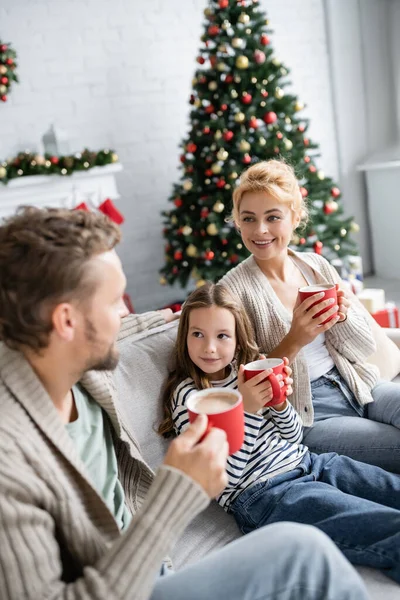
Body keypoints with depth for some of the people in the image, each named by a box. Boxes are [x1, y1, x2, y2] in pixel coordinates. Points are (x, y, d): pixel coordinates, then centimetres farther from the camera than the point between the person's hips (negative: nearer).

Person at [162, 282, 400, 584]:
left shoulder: (246, 370, 8)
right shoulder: (187, 395, -8)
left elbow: (294, 437, 13)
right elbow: (224, 479, -14)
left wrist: (279, 403, -8)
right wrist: (246, 410, -23)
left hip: (308, 462, 7)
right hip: (261, 495, -7)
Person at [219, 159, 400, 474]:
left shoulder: (316, 265, 3)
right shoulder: (234, 289, -12)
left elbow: (365, 347, 7)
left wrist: (343, 315, -15)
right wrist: (293, 342, -24)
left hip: (357, 386, 5)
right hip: (308, 417, -5)